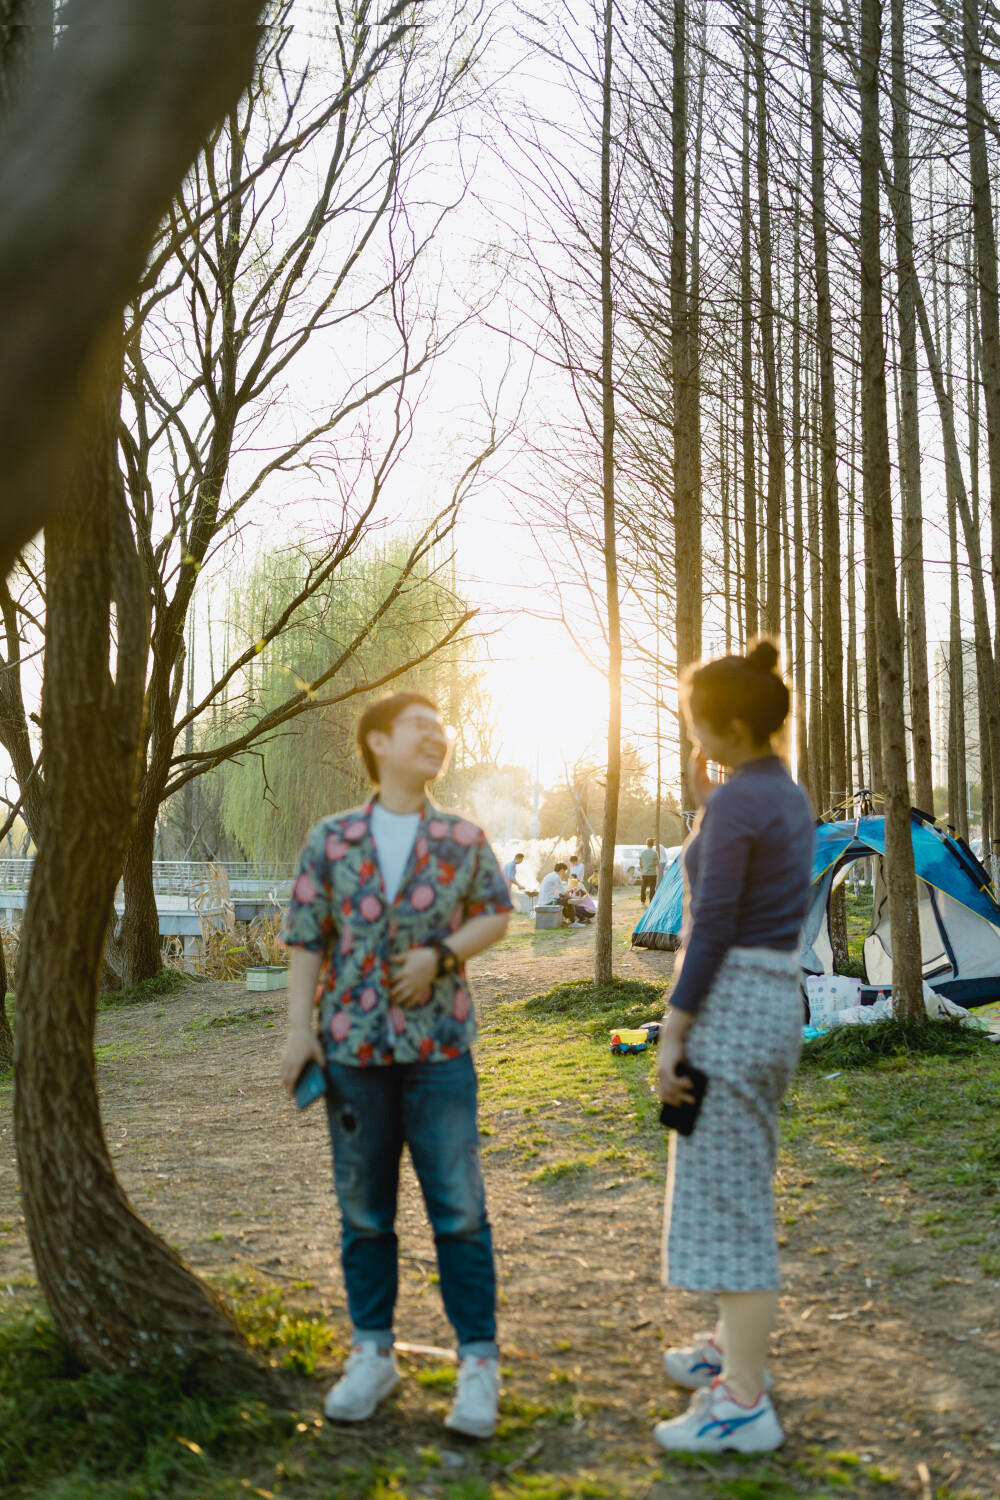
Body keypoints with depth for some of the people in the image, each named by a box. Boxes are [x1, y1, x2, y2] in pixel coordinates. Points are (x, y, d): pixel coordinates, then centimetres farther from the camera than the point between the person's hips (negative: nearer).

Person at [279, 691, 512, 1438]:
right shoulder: (332, 840, 2)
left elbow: (496, 914, 11)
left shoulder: (463, 838, 3)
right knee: (364, 1208, 10)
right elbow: (306, 938, 2)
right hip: (354, 1045, 1)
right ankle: (373, 1353, 25)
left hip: (440, 1047, -1)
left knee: (459, 1208, -1)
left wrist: (442, 953, -6)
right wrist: (299, 1030, -4)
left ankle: (479, 1362, 10)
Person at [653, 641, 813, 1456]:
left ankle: (744, 1403, 1)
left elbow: (713, 924, -18)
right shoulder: (789, 797, 12)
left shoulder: (736, 802, -16)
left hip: (731, 1003, -10)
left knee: (725, 1199, -4)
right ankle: (737, 1346, 33)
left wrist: (672, 1033, -16)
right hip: (780, 998, 10)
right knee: (743, 1189, 20)